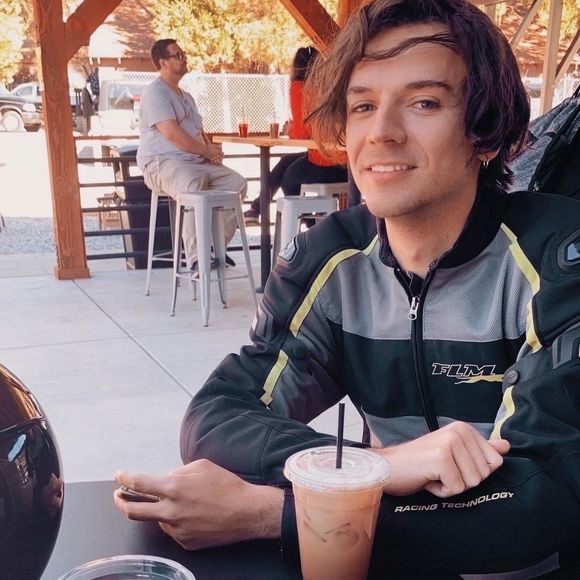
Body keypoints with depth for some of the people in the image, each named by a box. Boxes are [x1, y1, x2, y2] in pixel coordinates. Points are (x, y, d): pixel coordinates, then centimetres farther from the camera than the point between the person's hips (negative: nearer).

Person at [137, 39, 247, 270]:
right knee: (194, 188, -39)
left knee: (237, 182, -10)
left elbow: (200, 133, 25)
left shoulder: (185, 96, 26)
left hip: (197, 162, 9)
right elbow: (172, 134, -17)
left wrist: (211, 151, 1)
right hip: (162, 163, -9)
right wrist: (208, 151, -10)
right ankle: (195, 258, -34)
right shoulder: (155, 93, -5)